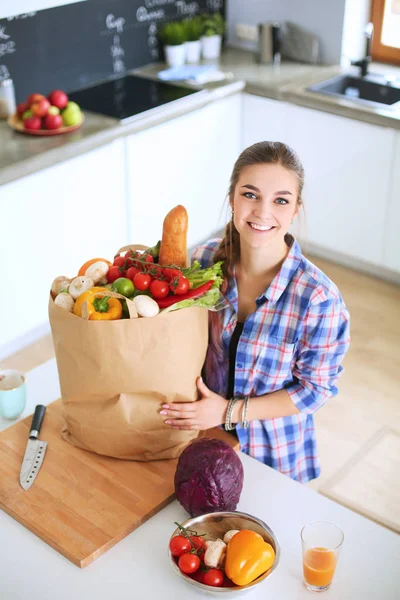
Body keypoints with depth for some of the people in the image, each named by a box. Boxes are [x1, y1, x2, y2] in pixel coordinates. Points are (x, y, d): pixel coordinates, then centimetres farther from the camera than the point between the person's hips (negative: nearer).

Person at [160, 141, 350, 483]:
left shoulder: (318, 298, -27)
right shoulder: (207, 260, -15)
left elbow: (315, 389, -17)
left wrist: (230, 411, -22)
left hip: (273, 452, -3)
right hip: (204, 438, 3)